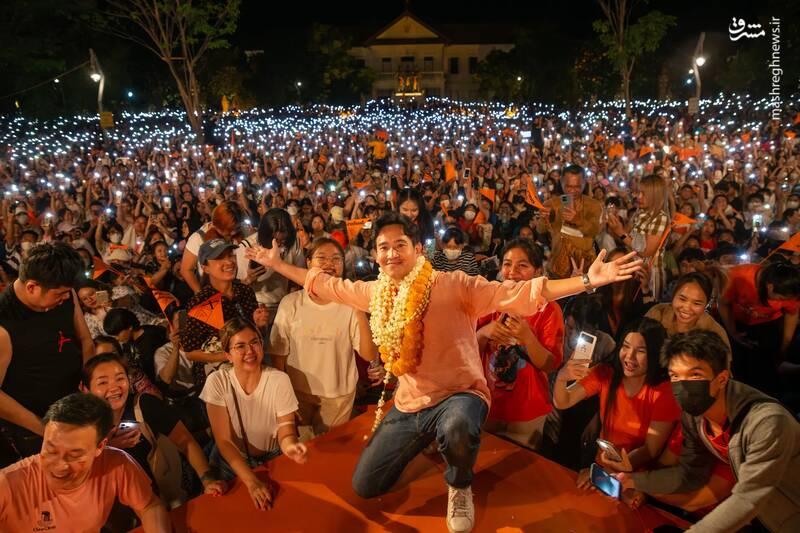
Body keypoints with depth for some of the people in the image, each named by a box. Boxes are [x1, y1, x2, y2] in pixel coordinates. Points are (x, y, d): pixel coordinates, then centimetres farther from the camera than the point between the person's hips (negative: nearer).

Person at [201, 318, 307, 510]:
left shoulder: (279, 380, -14)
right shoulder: (217, 382, -13)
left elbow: (285, 430, -12)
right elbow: (224, 440, -14)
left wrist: (290, 446, -37)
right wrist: (251, 482, -25)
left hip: (272, 459, 0)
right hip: (232, 462, 0)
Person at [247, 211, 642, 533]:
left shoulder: (453, 285, -16)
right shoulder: (375, 292, 1)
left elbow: (519, 294, -23)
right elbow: (324, 284, 16)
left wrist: (587, 282, -33)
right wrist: (275, 263, 21)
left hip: (458, 394, -5)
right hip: (408, 404, 6)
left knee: (457, 430, -44)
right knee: (364, 487, 11)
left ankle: (459, 486, -5)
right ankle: (422, 444, 37)